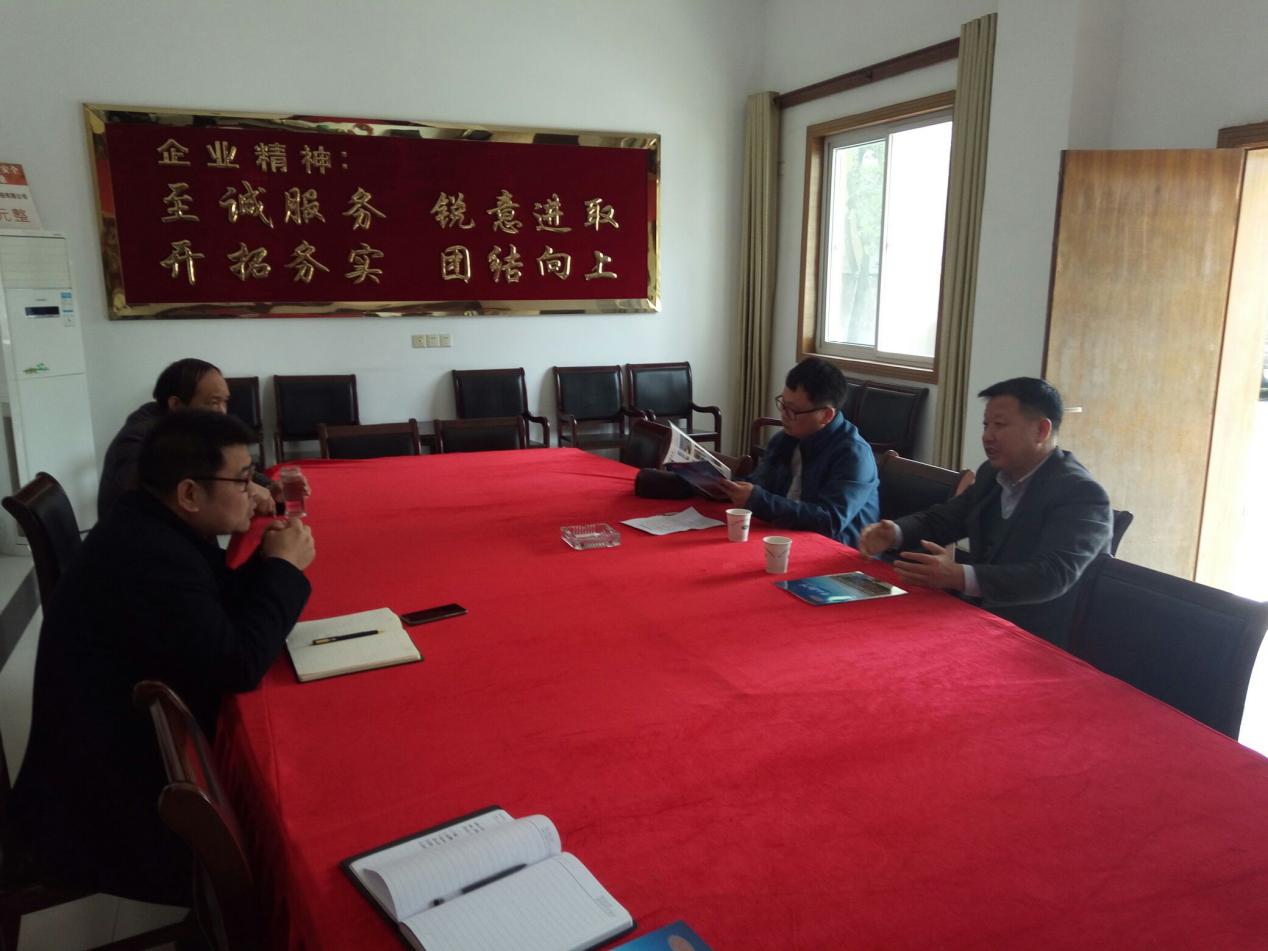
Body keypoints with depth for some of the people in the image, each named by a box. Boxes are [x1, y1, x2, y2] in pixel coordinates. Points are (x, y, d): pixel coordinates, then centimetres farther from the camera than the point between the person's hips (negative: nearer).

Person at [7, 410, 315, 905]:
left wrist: (267, 562, -8)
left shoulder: (153, 523, 0)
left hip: (124, 733, 9)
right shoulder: (151, 557, -31)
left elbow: (223, 605, 11)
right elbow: (238, 664, -30)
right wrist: (285, 567, -19)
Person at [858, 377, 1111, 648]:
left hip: (1035, 643, -7)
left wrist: (960, 577, -39)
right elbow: (941, 518, 15)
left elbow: (1052, 576, -28)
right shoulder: (993, 474, 8)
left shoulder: (1082, 495, -15)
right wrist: (894, 533, -7)